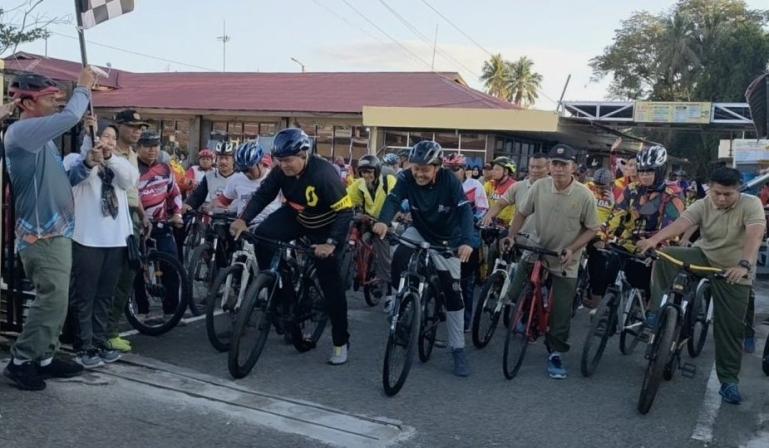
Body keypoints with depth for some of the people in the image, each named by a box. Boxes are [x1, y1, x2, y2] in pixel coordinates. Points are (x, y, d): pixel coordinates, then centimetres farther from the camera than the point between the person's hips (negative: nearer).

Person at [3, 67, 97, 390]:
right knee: (52, 300, -9)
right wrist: (83, 88, -10)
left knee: (55, 300, 13)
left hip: (56, 231, 10)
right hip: (41, 234, -10)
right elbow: (70, 117, -25)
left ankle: (45, 358, 22)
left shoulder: (42, 137, 17)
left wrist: (87, 163, 8)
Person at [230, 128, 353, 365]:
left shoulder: (324, 174, -34)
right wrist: (243, 219, -27)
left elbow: (345, 211, -32)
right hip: (296, 216, 5)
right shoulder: (282, 170, -18)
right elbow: (262, 194, -12)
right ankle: (278, 293, -2)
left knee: (330, 283, -4)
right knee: (263, 235, -20)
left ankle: (341, 342, 9)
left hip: (325, 226, -5)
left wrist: (331, 243, -40)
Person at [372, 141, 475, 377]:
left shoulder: (450, 181, -25)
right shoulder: (406, 178, -20)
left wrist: (467, 241, -53)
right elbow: (393, 199, -34)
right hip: (419, 232, 2)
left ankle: (458, 349, 8)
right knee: (398, 258, -30)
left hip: (446, 240, -1)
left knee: (452, 292, -2)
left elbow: (464, 210, -35)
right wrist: (383, 221, -57)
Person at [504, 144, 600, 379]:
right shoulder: (539, 187, -12)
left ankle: (555, 354, 20)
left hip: (565, 261, -2)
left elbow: (592, 228, -8)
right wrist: (511, 236, -6)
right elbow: (522, 213, 2)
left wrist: (571, 249, -18)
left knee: (561, 312, 2)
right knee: (515, 296, 6)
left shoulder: (584, 195, -17)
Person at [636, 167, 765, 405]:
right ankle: (658, 313, -16)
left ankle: (729, 381, 15)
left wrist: (744, 265, -49)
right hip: (704, 257, 2)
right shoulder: (703, 205, -8)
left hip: (734, 272, -2)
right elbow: (680, 223, -25)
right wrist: (654, 239, -44)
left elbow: (755, 235, -32)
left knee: (730, 328, 1)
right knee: (664, 256, -23)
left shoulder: (751, 204, -15)